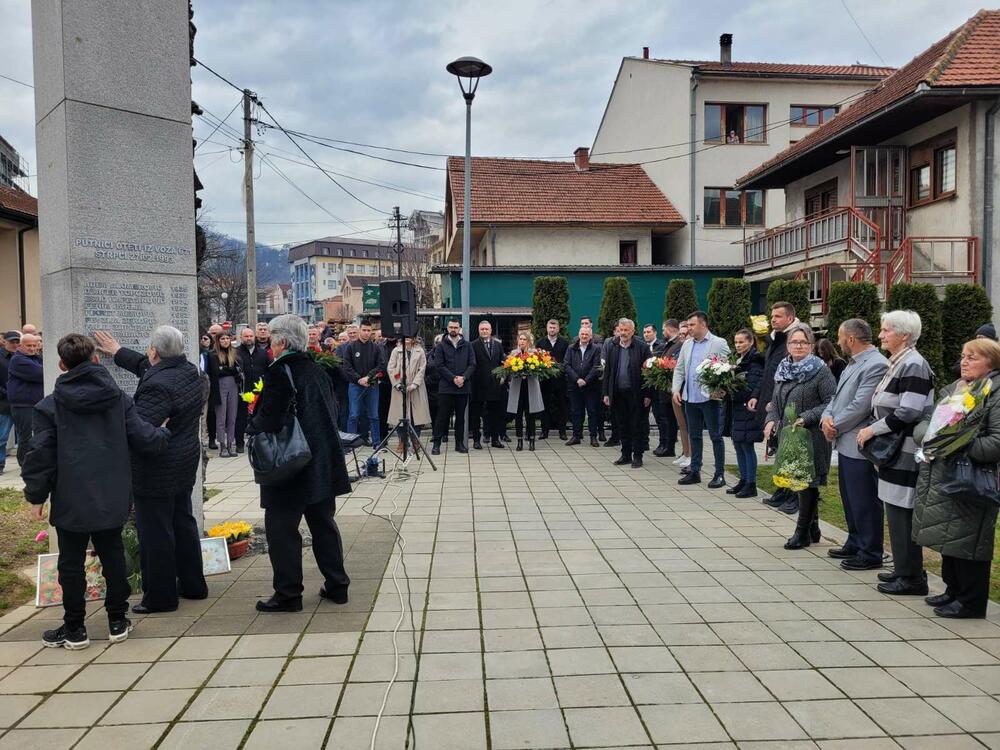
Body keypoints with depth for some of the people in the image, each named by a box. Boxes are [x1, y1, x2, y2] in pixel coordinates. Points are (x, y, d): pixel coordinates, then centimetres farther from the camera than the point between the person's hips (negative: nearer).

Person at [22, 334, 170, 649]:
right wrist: (164, 432, 18)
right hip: (112, 499, 3)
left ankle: (74, 629, 18)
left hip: (71, 502, -3)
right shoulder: (118, 399, -2)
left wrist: (36, 496, 1)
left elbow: (41, 454, -8)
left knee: (71, 563, 9)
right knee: (113, 555, 14)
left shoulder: (50, 406, -8)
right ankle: (118, 622, 22)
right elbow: (143, 437, -3)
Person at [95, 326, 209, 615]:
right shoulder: (191, 373, 4)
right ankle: (192, 584, 30)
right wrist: (119, 352, 31)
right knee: (183, 523, 19)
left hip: (157, 471, -9)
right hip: (186, 462, 9)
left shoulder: (158, 387, -24)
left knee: (155, 532, 2)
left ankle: (160, 596, 13)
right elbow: (147, 368, 22)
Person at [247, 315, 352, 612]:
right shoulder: (318, 371, 8)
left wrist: (253, 424, -1)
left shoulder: (279, 373, -16)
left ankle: (288, 593, 10)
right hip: (323, 463, 8)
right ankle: (337, 585, 22)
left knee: (281, 529, 4)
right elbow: (332, 412, 14)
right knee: (323, 524, 16)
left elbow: (268, 421, -21)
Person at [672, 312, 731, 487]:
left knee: (716, 436, 1)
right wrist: (676, 389, 3)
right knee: (694, 435, 13)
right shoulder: (687, 344, 12)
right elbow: (679, 369, 15)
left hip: (710, 397, -6)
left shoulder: (719, 343, -6)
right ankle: (695, 472, 21)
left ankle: (719, 475, 8)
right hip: (690, 398, 6)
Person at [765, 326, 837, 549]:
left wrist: (807, 418, -20)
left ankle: (803, 532, 10)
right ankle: (812, 528, 27)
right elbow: (776, 402, 20)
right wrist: (771, 420, 3)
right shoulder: (783, 370, 12)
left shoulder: (820, 370, -9)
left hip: (811, 436, -7)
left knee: (807, 482, -1)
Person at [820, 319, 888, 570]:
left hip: (860, 446, -10)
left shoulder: (876, 365, -17)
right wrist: (827, 417, -3)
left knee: (864, 502, 0)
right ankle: (855, 544, 33)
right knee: (850, 499, 20)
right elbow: (838, 396, 16)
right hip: (845, 444, 10)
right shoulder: (853, 363, 14)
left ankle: (870, 554, 11)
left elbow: (859, 406, -21)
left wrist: (835, 427, -11)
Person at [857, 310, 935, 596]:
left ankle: (911, 578, 5)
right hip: (894, 449, 10)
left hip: (906, 452, -10)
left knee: (902, 513, -4)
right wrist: (872, 428, 10)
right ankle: (905, 569, 26)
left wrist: (873, 429, -15)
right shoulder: (897, 363, 14)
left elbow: (908, 412, -23)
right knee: (896, 510, 15)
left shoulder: (913, 365, -15)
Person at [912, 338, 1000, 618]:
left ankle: (971, 602, 14)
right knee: (948, 537, 16)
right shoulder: (953, 389, 15)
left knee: (967, 542, 0)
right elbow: (923, 423, 13)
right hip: (941, 477, 8)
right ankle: (954, 590, 31)